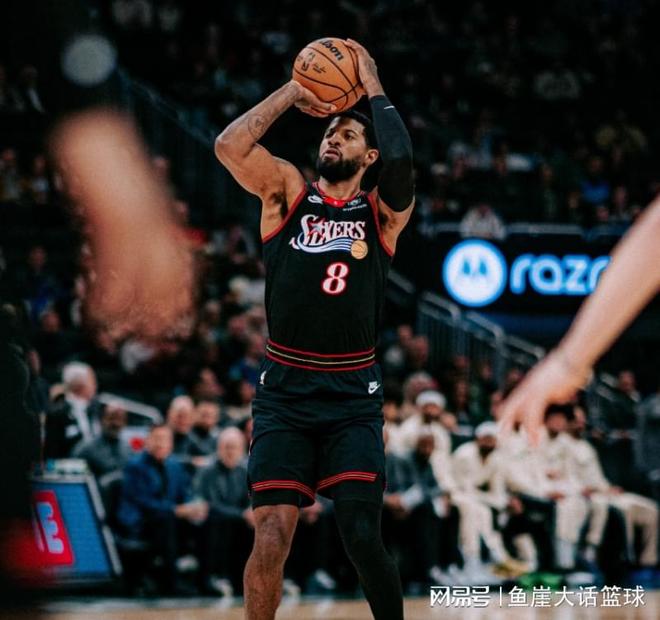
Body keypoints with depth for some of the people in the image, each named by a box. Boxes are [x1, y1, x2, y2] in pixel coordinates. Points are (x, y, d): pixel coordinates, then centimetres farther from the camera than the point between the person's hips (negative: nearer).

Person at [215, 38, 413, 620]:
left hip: (354, 397, 0)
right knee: (272, 535, -11)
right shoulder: (288, 192, 8)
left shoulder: (382, 212, 5)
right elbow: (229, 146, -9)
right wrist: (292, 93, -1)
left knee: (363, 539, -9)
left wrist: (372, 86, -5)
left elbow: (401, 157, -17)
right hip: (284, 392, 0)